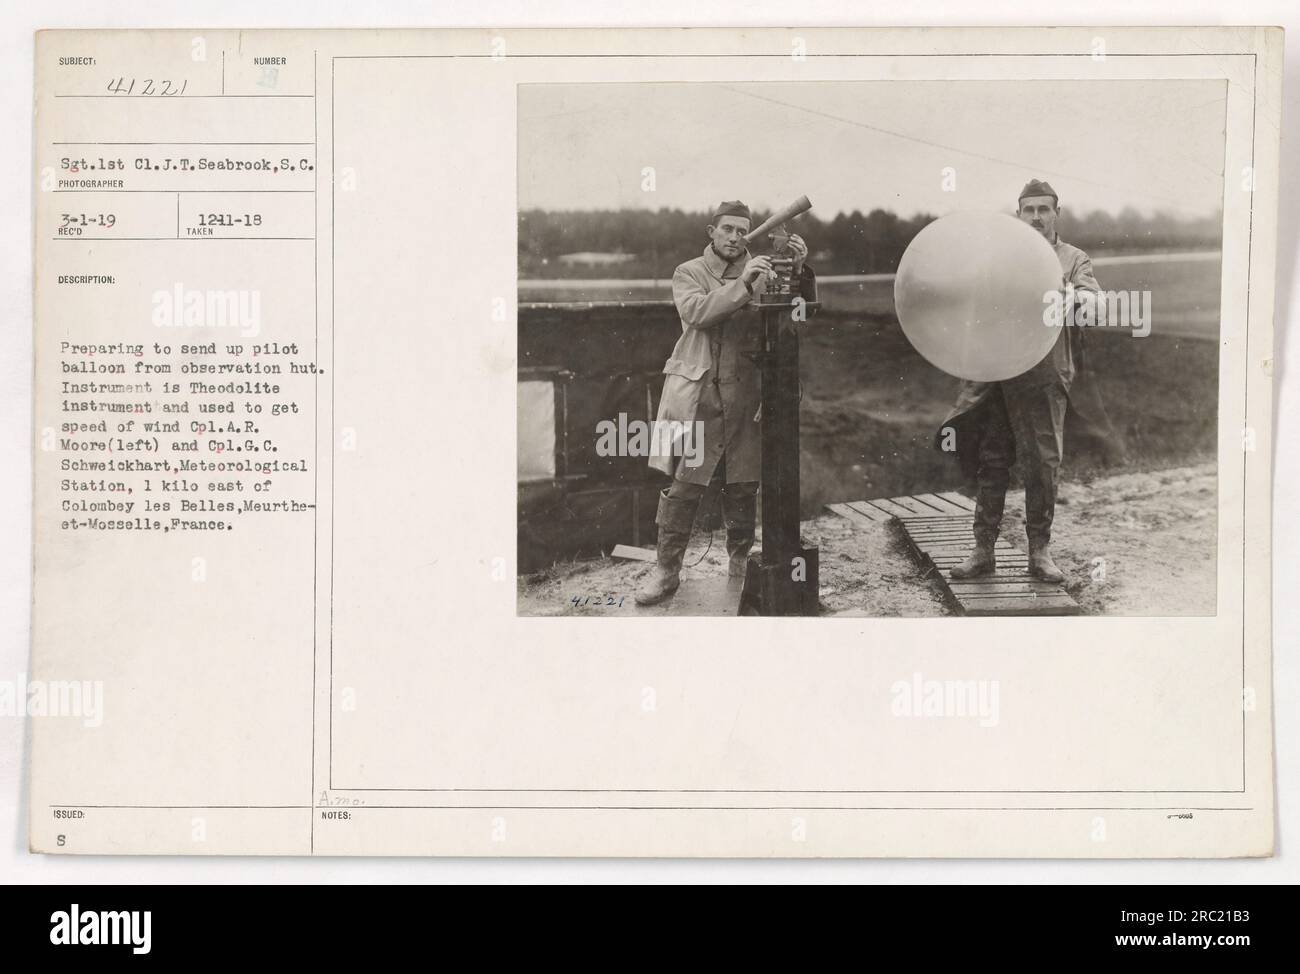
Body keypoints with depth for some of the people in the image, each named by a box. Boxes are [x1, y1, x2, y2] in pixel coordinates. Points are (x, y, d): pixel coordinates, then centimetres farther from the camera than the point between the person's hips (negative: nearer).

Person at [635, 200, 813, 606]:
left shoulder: (761, 274, 13)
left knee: (742, 484, 7)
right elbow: (697, 311, -12)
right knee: (683, 483, -6)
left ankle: (741, 559, 23)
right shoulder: (689, 273, 7)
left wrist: (799, 270, -12)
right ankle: (666, 569, 0)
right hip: (696, 393, -2)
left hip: (742, 396, 2)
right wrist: (741, 284, -21)